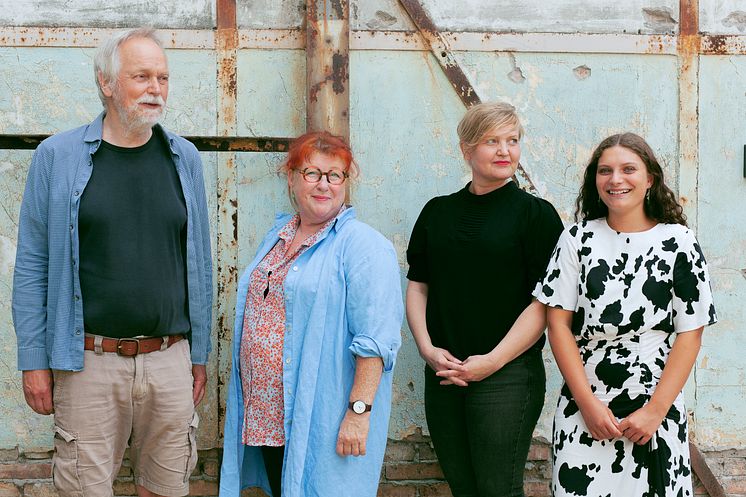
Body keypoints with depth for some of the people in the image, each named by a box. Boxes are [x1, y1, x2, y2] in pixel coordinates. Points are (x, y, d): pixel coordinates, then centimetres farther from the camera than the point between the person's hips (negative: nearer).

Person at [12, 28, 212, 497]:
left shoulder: (184, 158, 7)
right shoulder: (58, 157, -1)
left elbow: (198, 262, 12)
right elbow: (32, 266, 0)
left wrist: (199, 354, 11)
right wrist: (34, 361, -4)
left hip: (170, 360, 3)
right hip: (88, 364, -2)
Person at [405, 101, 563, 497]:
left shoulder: (536, 214, -2)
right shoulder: (437, 212, 12)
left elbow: (544, 302, -8)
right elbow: (417, 286, 13)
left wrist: (491, 361, -14)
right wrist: (427, 349, -3)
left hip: (507, 378, -4)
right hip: (443, 374, 4)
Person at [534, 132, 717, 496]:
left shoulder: (678, 243, 0)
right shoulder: (578, 239, 3)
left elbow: (689, 334, -2)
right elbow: (558, 322, -1)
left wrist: (655, 411, -9)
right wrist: (588, 403, -8)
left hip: (656, 412, 0)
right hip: (582, 410, 1)